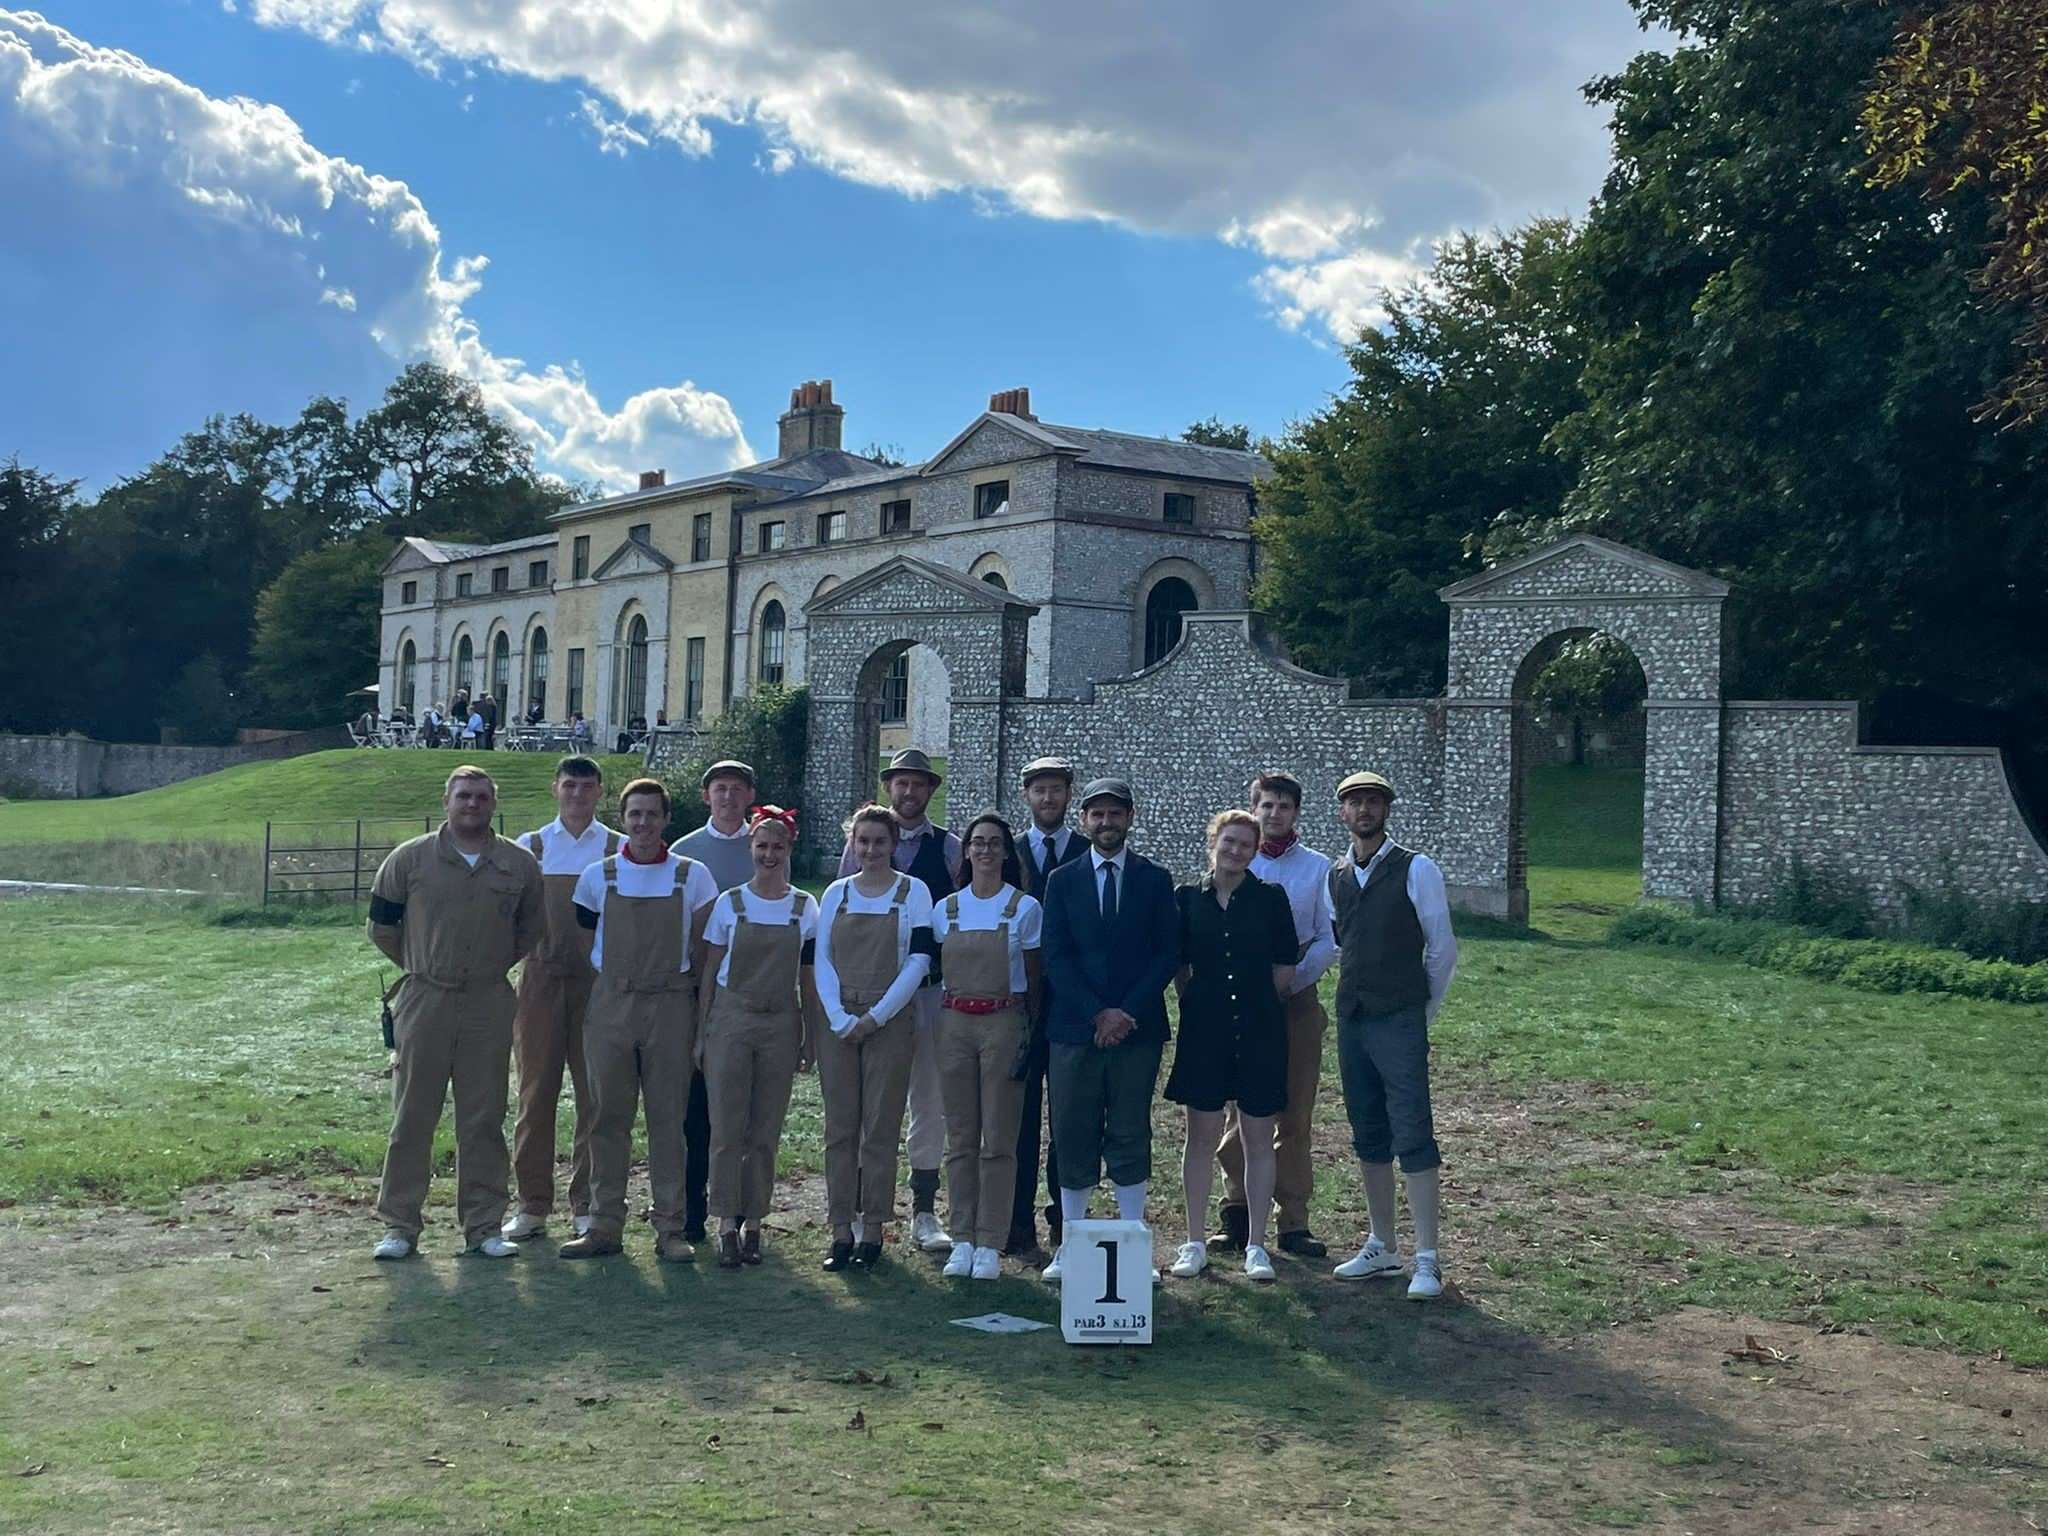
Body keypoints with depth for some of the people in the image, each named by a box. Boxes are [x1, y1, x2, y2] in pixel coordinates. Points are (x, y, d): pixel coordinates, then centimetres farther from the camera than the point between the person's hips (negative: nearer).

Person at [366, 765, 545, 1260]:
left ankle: (483, 1225, 13)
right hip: (424, 1000, -1)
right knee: (412, 1116, 3)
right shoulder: (409, 859, 0)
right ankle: (399, 1224, 12)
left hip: (490, 1005, 1)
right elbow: (382, 927, 10)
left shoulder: (519, 865, 5)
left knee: (484, 1118, 5)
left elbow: (531, 929, 18)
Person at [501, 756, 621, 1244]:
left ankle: (587, 1206, 11)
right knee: (536, 1091, 3)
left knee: (596, 1094, 2)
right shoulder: (531, 847, 9)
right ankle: (532, 1204, 12)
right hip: (541, 979, 1)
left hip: (599, 981, -1)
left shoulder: (620, 850, 5)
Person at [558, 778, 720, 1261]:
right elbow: (585, 945, 12)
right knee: (608, 1117, 4)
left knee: (668, 1120, 1)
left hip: (670, 1007, -1)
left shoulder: (693, 877, 3)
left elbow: (703, 949, 6)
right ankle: (605, 1225, 11)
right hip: (610, 1004, 1)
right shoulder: (598, 876, 6)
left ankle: (670, 1229, 7)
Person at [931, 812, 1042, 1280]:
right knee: (960, 1137, 6)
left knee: (998, 1140, -1)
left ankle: (990, 1244, 5)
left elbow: (1033, 978, 3)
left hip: (1004, 1023, -3)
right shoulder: (946, 909, 8)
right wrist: (944, 1019, 3)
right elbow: (940, 970, 13)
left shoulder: (1024, 908, 0)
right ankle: (962, 1239, 13)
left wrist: (1032, 1032, -3)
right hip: (954, 1023, 3)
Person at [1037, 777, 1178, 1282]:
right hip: (1074, 1029, 1)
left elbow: (1168, 954, 1)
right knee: (1073, 1140, 4)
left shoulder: (1155, 880, 6)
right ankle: (1070, 1244, 12)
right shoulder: (1063, 881, 7)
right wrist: (1097, 1013, -10)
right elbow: (1055, 957, 1)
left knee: (1131, 1140, 4)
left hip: (1137, 1029, 0)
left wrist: (1127, 1012, -10)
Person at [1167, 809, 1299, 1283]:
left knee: (1258, 1140, 5)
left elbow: (1285, 970, 3)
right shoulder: (1187, 899, 4)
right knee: (1202, 1137, 5)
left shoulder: (1271, 899, 1)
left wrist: (1255, 1005, 6)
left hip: (1259, 1030, -1)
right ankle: (1194, 1243, 14)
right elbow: (1179, 968, 9)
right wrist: (1202, 1004, 7)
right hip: (1204, 1030, 1)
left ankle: (1256, 1245, 13)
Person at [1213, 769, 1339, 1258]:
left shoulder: (1318, 868, 7)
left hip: (1297, 1000, 0)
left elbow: (1329, 938, 3)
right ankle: (1236, 1215, 7)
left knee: (1295, 1116, 2)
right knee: (1240, 1112, 0)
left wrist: (1294, 974, -12)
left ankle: (1293, 1222, 7)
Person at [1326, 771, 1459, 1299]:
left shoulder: (1416, 870, -5)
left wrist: (1423, 1012, 3)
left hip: (1399, 1022, -6)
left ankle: (1427, 1260, -4)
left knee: (1413, 1136, -8)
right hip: (1351, 1019, 6)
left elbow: (1442, 949, -1)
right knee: (1368, 1137, 11)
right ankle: (1382, 1247, 21)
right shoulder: (1335, 877, 10)